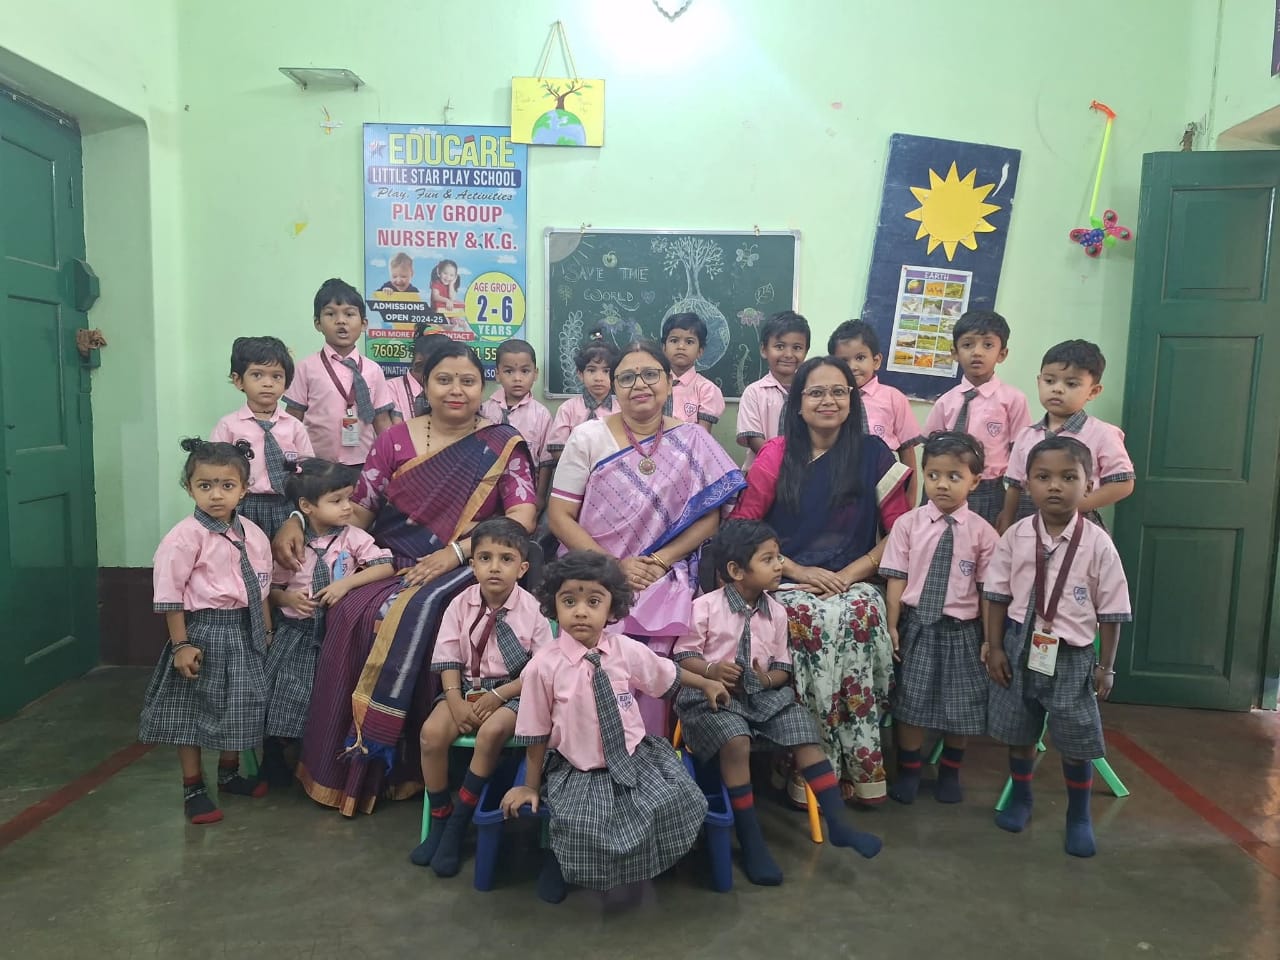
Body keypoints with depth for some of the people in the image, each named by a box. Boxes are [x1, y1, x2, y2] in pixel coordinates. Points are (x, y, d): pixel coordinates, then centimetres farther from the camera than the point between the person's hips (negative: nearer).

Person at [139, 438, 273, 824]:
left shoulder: (253, 534, 2)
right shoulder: (186, 536, -16)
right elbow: (169, 595, -14)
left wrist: (266, 632, 12)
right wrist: (181, 644, -16)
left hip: (243, 631, 6)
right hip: (202, 629, -6)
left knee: (238, 708, 17)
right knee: (193, 710, 6)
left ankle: (229, 774, 37)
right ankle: (193, 788, 21)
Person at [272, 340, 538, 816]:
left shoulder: (502, 445, 2)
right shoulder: (395, 440, 10)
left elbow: (522, 520, -8)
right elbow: (359, 511, 9)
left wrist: (456, 551, -18)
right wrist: (297, 521, -8)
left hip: (463, 569, -3)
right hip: (393, 564, 3)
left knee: (417, 612, -32)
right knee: (353, 613, -25)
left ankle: (402, 764, -16)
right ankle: (349, 764, -8)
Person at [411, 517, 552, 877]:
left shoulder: (531, 611, -11)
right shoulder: (461, 604, -3)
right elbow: (448, 658, 0)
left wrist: (498, 696, -18)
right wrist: (455, 701, -15)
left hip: (511, 691, -3)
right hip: (467, 687, 3)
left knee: (491, 732, -32)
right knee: (432, 732, -21)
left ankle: (459, 823, -13)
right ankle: (439, 819, -1)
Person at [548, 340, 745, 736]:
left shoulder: (693, 442, 6)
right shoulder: (588, 437, 3)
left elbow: (708, 517, 5)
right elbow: (559, 515, 0)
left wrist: (663, 559, -11)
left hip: (663, 577, 0)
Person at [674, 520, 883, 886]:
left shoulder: (776, 612, 5)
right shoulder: (705, 607, -10)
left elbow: (782, 666, 10)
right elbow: (684, 655, -6)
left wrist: (769, 678, -12)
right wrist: (711, 671, -25)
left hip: (762, 693, 5)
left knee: (802, 727, -13)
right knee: (736, 741, -30)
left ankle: (837, 822, -3)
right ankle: (750, 839, -17)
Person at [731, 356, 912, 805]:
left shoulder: (873, 454, 5)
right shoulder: (776, 454, 5)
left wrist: (852, 573, -10)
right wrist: (799, 571, -11)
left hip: (852, 583, 1)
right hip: (788, 584, 0)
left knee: (861, 614, -33)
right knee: (813, 619, -32)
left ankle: (863, 767, -19)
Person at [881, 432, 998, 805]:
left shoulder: (982, 532, -6)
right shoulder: (908, 524, -5)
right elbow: (897, 579, -5)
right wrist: (892, 626, -8)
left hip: (962, 629, 0)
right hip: (916, 625, 0)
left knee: (961, 705, 12)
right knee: (909, 702, 8)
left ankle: (950, 773, 35)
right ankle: (908, 772, 28)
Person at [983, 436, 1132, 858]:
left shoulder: (1097, 543, -10)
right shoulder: (1015, 537, -6)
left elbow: (1110, 612, -3)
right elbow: (998, 596, 2)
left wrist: (1105, 666, -2)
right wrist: (995, 647, -2)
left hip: (1073, 655, -1)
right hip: (1022, 647, 2)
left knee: (1077, 742, 7)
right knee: (1019, 731, 15)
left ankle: (1079, 817, 29)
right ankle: (1020, 798, 37)